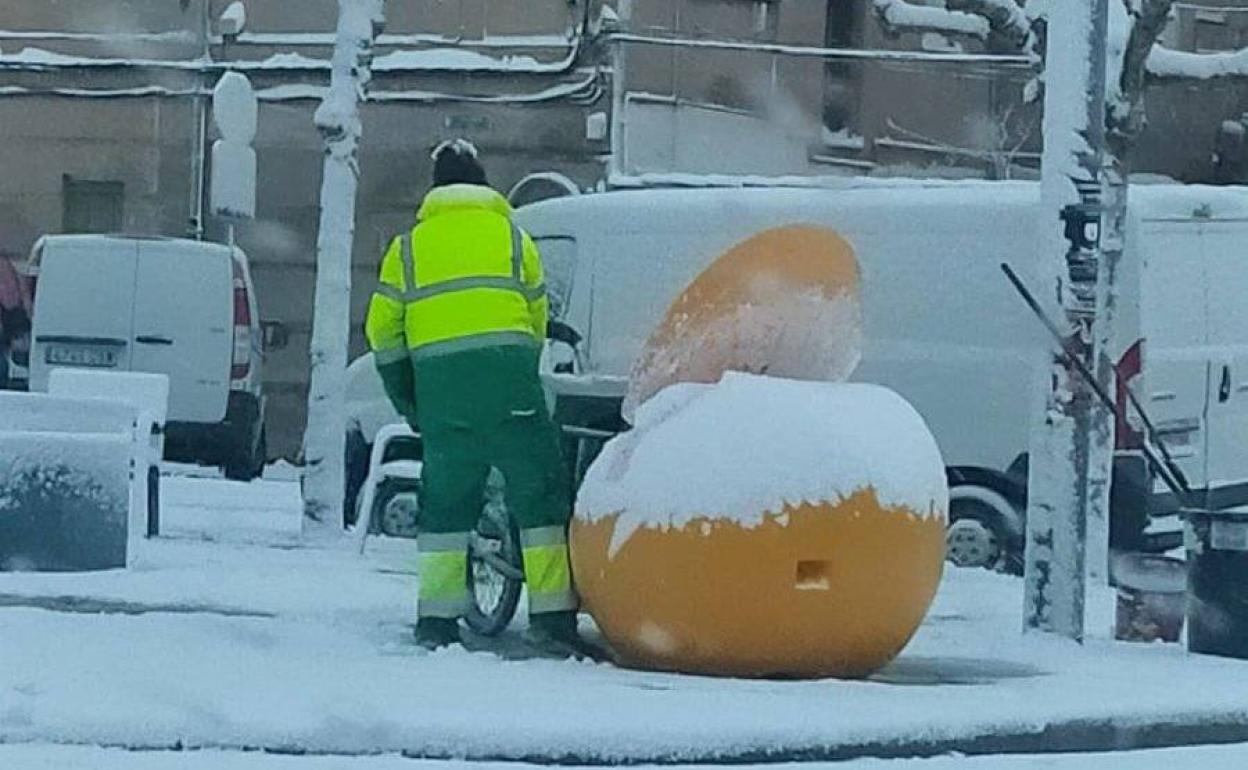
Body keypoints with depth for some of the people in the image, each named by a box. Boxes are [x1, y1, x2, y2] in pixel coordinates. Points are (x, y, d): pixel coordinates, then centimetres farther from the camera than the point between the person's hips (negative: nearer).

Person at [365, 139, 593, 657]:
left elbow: (383, 328, 13)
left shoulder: (410, 246, 17)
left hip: (438, 381, 2)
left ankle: (437, 619, 9)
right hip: (507, 371, -2)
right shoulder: (513, 237, 16)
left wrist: (403, 394, 23)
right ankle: (551, 615, -7)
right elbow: (537, 319, 15)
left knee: (445, 498, 12)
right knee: (540, 493, 0)